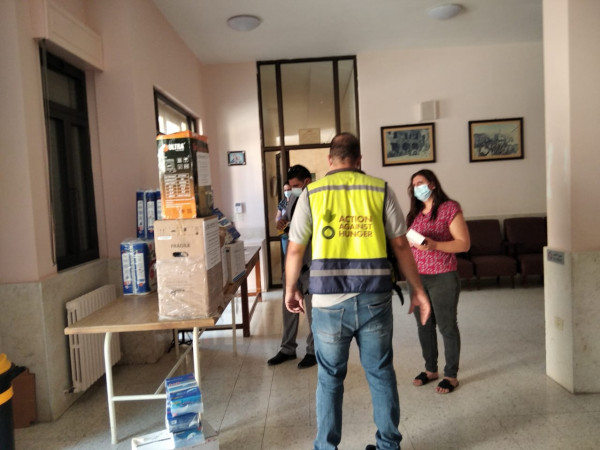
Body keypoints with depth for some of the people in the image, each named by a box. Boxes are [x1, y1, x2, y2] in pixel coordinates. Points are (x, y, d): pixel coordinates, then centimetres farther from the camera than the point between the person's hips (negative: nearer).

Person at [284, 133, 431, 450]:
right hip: (374, 299, 1)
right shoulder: (380, 190, 3)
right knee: (381, 373, 16)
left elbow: (295, 249, 4)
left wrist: (290, 289, 18)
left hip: (329, 301, 0)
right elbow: (401, 245, 2)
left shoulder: (312, 193, 2)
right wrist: (417, 289, 11)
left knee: (330, 378, 14)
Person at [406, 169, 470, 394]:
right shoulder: (415, 213, 12)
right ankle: (430, 369, 31)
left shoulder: (450, 209, -7)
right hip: (417, 278, 6)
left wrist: (434, 244, -24)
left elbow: (464, 243, -12)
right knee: (424, 325, 14)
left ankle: (451, 375, 19)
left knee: (447, 327, 4)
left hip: (443, 278, -6)